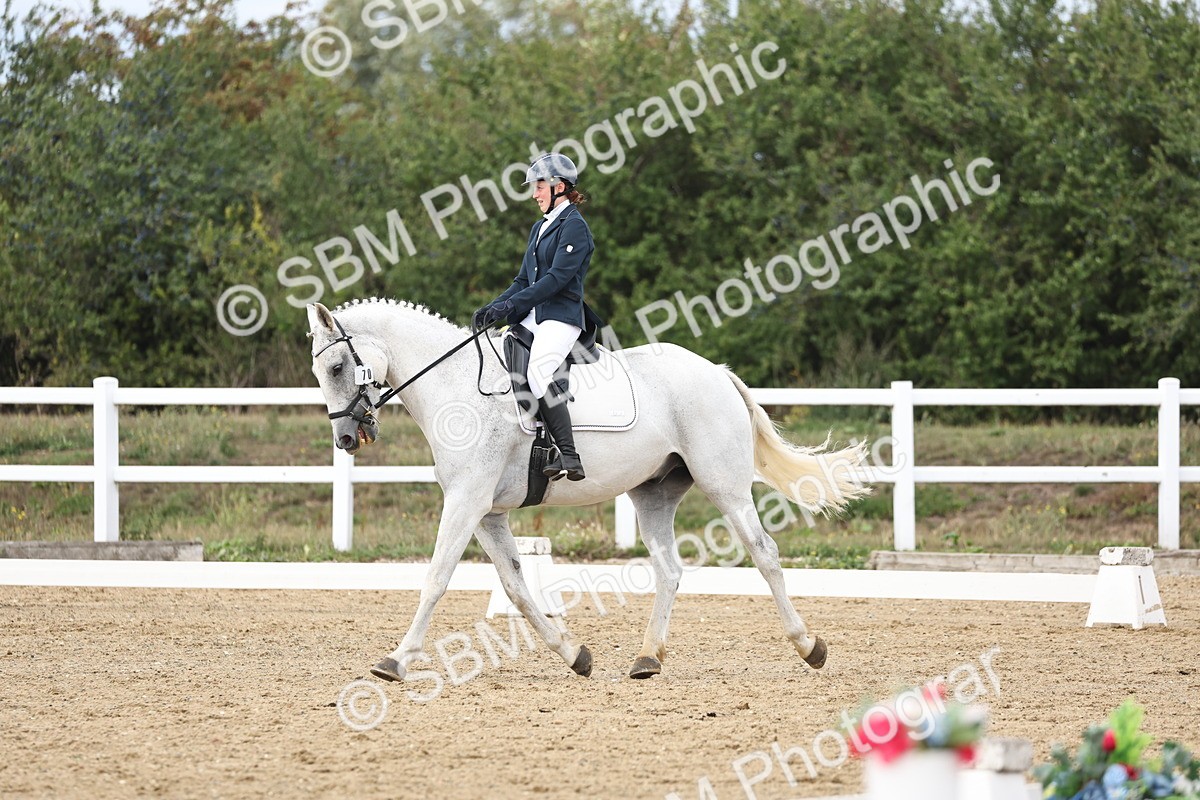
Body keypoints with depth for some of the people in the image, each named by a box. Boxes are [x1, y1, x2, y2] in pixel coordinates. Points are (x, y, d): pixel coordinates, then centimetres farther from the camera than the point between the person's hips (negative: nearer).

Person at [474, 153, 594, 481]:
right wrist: (493, 308, 7)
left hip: (561, 317, -10)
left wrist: (511, 305, -21)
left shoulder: (573, 226, -7)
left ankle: (569, 457, -34)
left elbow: (557, 278, -17)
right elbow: (524, 280, 22)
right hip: (533, 317, 10)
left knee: (538, 372, -31)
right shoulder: (540, 227, 22)